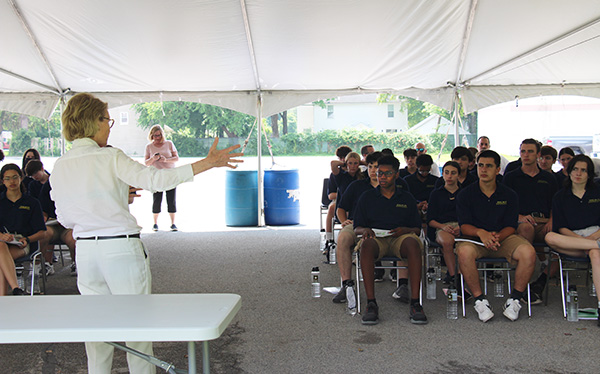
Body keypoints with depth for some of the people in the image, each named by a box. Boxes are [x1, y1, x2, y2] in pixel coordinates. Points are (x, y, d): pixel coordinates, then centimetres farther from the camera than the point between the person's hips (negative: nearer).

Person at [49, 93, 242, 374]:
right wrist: (206, 164, -25)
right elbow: (155, 179, -24)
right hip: (122, 249, -5)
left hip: (86, 252, 5)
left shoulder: (59, 167, 5)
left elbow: (65, 219, 12)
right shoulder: (110, 158, -11)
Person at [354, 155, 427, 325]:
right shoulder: (367, 197, 20)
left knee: (413, 243, -36)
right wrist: (365, 230, -9)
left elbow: (417, 229, 16)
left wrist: (405, 230, -7)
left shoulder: (407, 198, 21)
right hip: (376, 238, 0)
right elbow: (357, 227, 15)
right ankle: (371, 303, -40)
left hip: (401, 237, 0)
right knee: (367, 244, -38)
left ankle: (415, 303, -38)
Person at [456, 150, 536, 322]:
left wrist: (497, 236, -19)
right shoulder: (465, 194, 5)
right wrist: (481, 233, -24)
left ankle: (515, 299, -11)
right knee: (464, 252, -37)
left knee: (528, 252, -29)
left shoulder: (509, 195, 9)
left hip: (503, 237, 2)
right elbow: (464, 226, -3)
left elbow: (511, 226, 3)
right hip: (474, 237, -1)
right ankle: (479, 300, -21)